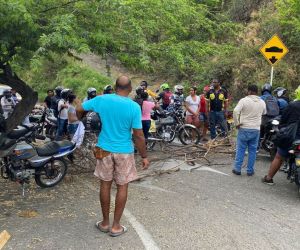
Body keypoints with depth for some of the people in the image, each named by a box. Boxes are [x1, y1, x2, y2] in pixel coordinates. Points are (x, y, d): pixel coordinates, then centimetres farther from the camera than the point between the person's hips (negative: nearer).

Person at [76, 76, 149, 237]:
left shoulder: (102, 99, -7)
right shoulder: (134, 107, -14)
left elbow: (79, 109, 5)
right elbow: (138, 135, -13)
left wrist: (79, 118, 28)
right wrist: (144, 156, -3)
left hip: (105, 149, 3)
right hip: (124, 151, -2)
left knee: (105, 185, 14)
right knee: (122, 187, 10)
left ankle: (105, 223, 28)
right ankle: (116, 226, 19)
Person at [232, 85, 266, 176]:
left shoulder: (244, 100, -9)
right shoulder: (262, 102, 6)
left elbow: (235, 111, -20)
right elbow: (264, 113, 21)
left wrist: (237, 123, -10)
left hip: (244, 128, -3)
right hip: (256, 129, 3)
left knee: (240, 149, 5)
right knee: (252, 150, 9)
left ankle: (237, 169, 9)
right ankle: (250, 170, 14)